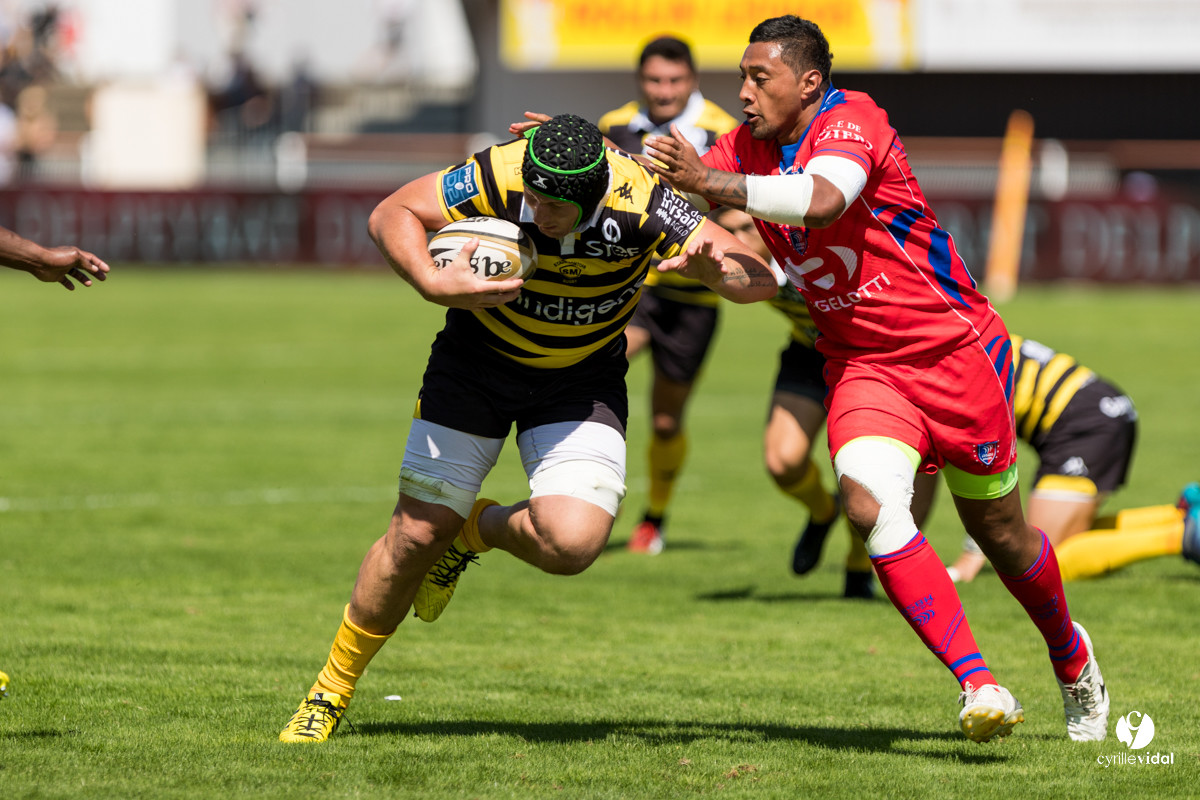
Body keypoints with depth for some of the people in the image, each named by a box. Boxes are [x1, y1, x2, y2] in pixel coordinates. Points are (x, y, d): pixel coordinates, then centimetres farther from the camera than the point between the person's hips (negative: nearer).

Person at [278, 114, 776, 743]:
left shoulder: (641, 203, -30)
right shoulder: (499, 177, -30)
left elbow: (759, 278, -28)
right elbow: (391, 214, -16)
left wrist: (714, 267, -51)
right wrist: (432, 283, -34)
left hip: (583, 377, 0)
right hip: (478, 357, 0)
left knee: (571, 542, -22)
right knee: (416, 535, -2)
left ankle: (477, 530, 14)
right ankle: (330, 692, 19)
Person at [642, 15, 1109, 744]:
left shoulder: (852, 119, -19)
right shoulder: (750, 148, 2)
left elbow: (821, 201, -37)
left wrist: (710, 181, -43)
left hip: (956, 350, -5)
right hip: (861, 365, 5)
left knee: (997, 527, 9)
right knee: (870, 504, -23)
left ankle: (1071, 655, 39)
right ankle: (980, 687, -20)